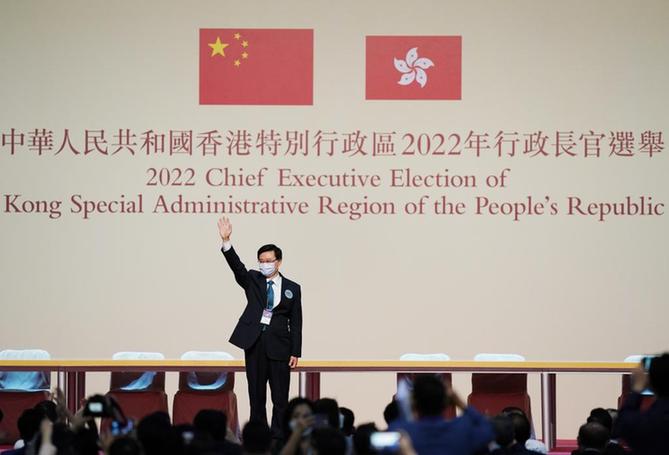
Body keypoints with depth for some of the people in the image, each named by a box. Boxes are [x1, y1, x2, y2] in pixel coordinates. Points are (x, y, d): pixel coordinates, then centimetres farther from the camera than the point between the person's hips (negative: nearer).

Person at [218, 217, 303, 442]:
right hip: (254, 342, 1)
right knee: (256, 396, 6)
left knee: (280, 397, -2)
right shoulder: (252, 280, 8)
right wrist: (226, 241, -25)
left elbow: (296, 322, 4)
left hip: (279, 345, -1)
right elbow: (236, 266, -10)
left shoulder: (292, 288, 5)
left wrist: (295, 352, -1)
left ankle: (278, 438, 1)